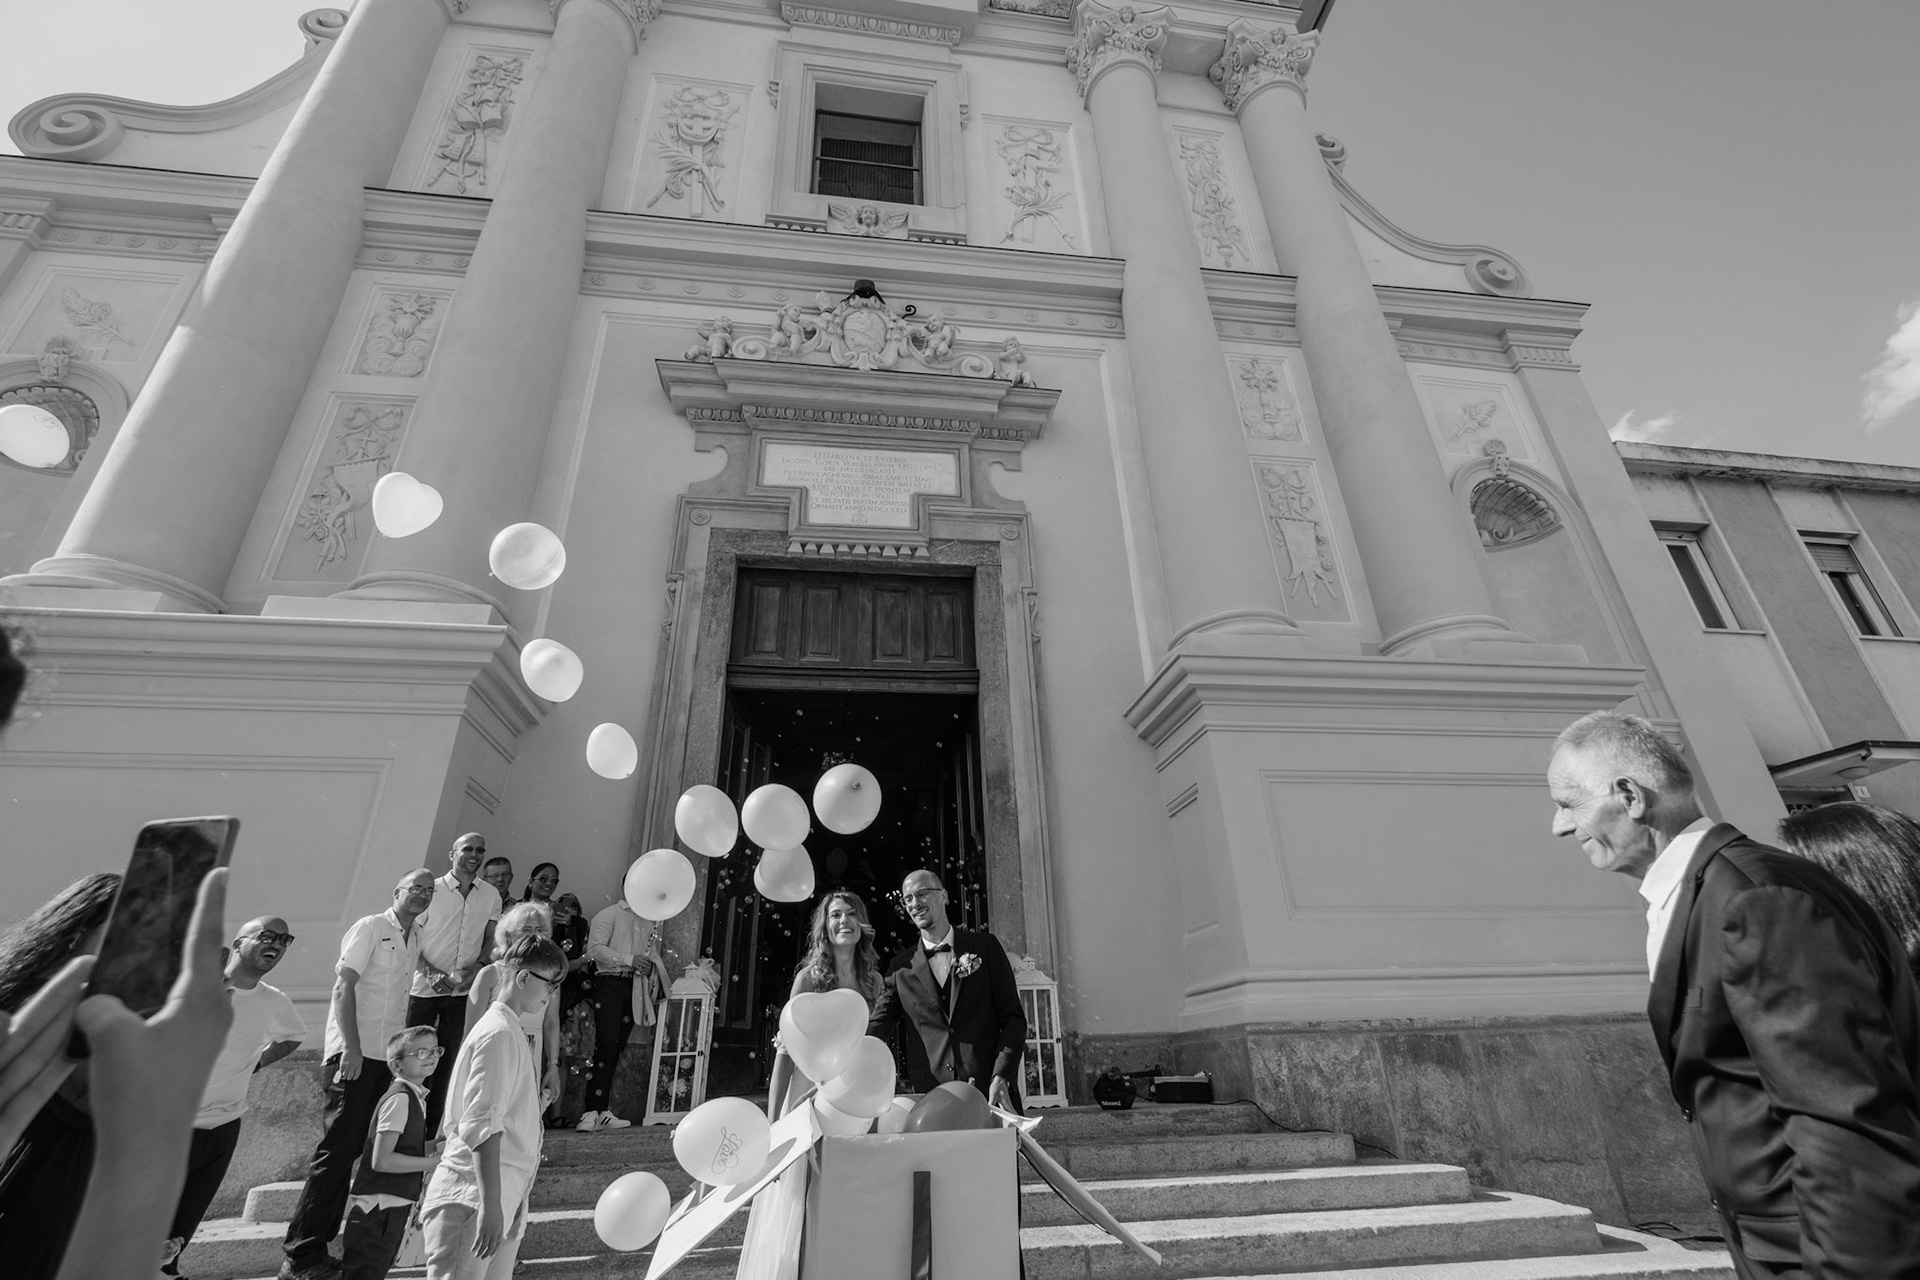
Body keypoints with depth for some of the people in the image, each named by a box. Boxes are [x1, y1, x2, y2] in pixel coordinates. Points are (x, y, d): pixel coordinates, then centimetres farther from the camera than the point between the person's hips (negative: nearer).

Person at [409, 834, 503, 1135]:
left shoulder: (491, 895, 4)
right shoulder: (433, 889, -5)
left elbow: (491, 940, 8)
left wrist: (478, 966, -10)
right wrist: (431, 973, -16)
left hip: (461, 990, 3)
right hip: (424, 987, -3)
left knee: (448, 1058, 10)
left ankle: (433, 1127, 21)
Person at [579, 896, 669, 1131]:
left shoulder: (646, 923, 19)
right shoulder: (608, 915, -1)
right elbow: (595, 949, -13)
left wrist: (651, 965, 2)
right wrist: (630, 959, -18)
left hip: (633, 988, 6)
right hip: (609, 984, -6)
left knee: (615, 1050, 8)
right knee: (606, 1046, -10)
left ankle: (603, 1111, 13)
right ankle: (592, 1112, -4)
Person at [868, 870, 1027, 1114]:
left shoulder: (985, 946, 3)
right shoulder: (900, 967, 6)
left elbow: (1013, 1018, 1)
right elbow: (874, 1030, 2)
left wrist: (1001, 1077, -11)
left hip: (991, 1095, -1)